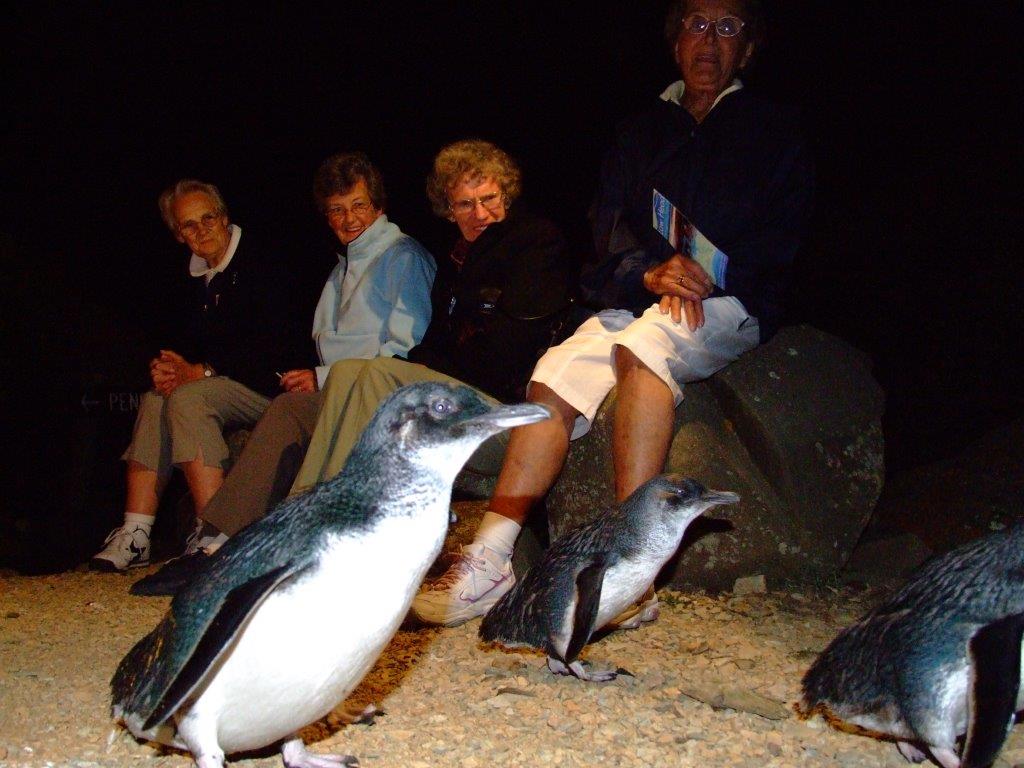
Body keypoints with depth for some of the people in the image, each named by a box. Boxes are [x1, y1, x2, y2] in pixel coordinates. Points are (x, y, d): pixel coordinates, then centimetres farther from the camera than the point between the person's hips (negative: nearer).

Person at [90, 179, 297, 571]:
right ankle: (135, 536, -15)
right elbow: (193, 344, 20)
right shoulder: (202, 278, 17)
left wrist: (202, 371, -17)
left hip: (274, 387, -8)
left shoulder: (261, 266, -10)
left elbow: (272, 345, -19)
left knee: (188, 398, -28)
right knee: (154, 401, -10)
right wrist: (167, 366, -4)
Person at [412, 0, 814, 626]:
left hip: (733, 304, -4)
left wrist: (709, 275, -15)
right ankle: (489, 562, -31)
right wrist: (652, 275, -12)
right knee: (557, 374, -25)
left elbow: (781, 237, 1)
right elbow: (609, 228, 9)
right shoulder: (640, 134, 22)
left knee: (640, 345, -37)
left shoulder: (773, 133, 12)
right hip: (638, 302, 4)